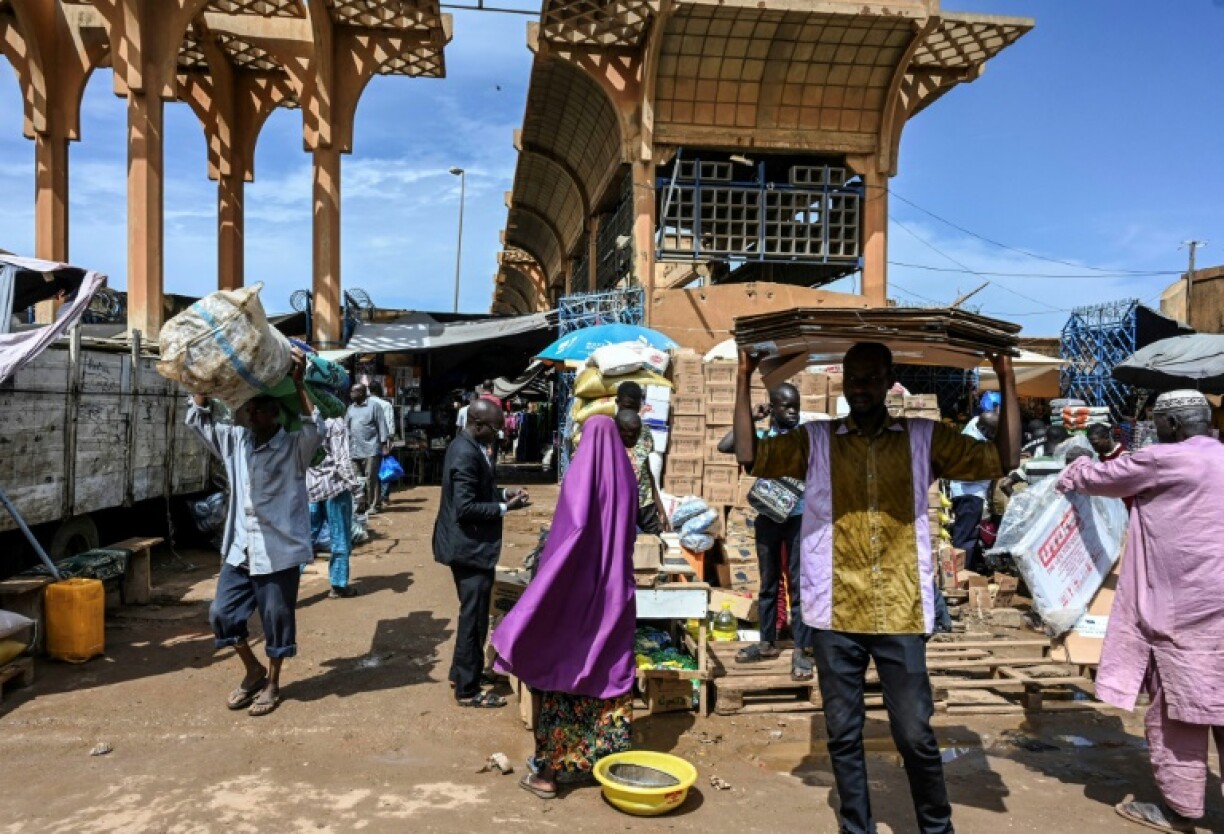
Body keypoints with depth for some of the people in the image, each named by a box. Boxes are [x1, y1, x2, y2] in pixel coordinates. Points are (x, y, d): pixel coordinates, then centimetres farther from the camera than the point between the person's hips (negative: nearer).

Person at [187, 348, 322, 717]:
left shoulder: (294, 447, -11)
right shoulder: (235, 440, 5)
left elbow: (315, 430, -30)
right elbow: (198, 418, 10)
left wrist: (298, 384, -33)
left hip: (279, 550, -6)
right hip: (240, 548, 6)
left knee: (277, 619, 6)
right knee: (222, 613, 10)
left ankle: (272, 683, 28)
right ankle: (253, 671, 32)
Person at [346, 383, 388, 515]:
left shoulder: (373, 406, 0)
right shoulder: (351, 408, 17)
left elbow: (382, 425, -3)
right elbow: (346, 426, 19)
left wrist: (384, 443, -8)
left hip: (371, 449, -6)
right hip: (354, 450, 6)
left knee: (371, 478, -6)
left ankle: (371, 505, 0)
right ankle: (360, 504, 11)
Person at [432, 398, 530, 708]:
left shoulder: (468, 445, 8)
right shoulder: (466, 454, -24)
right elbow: (466, 507, -27)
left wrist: (503, 493, 5)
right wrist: (505, 507, -20)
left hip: (468, 544, 11)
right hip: (471, 546, -11)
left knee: (472, 614, 22)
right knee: (473, 618, 0)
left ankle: (461, 672, 36)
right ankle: (468, 690, 12)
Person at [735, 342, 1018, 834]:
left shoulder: (925, 438, 6)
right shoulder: (815, 440, 4)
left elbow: (1003, 460, 2)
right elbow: (749, 456, -7)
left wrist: (1006, 379, -4)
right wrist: (744, 380, -10)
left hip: (901, 615, 0)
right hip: (836, 615, 1)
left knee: (915, 734, 6)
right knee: (843, 734, 12)